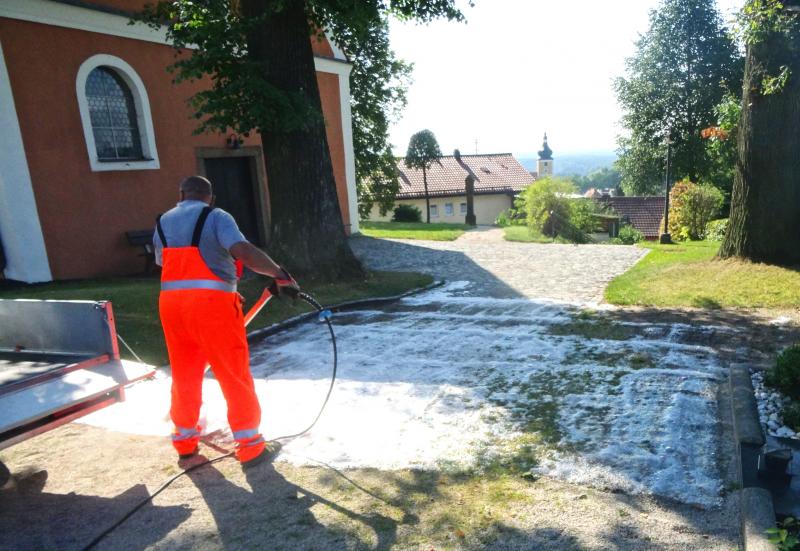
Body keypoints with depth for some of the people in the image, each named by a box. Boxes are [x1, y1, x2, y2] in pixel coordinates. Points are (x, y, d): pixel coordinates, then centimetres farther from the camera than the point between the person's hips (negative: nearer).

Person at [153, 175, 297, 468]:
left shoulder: (162, 224, 16)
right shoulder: (216, 217, -3)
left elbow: (166, 265, 18)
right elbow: (243, 251, -20)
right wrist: (281, 275, -20)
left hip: (171, 302, 6)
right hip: (210, 303, -5)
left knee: (184, 375, 20)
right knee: (235, 376, 5)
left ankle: (185, 440, 34)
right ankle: (250, 447, 12)